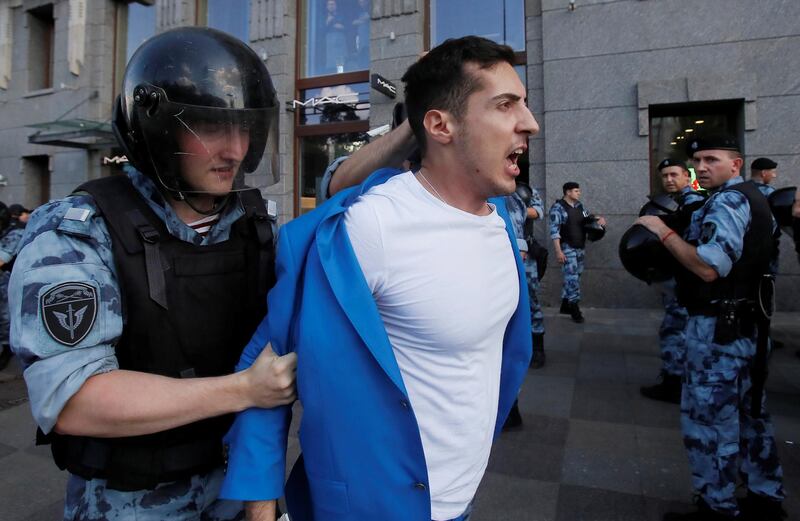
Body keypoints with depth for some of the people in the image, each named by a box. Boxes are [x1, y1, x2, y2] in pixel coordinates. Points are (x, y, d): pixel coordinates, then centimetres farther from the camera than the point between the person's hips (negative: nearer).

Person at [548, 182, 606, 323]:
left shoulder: (579, 205, 11)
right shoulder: (558, 207, -10)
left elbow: (586, 218, 28)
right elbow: (554, 230, -16)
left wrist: (598, 218, 5)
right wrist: (558, 251, -22)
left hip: (580, 247, 8)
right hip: (567, 248, -7)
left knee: (575, 276, 11)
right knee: (572, 277, -10)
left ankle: (565, 305, 21)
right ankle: (574, 307, -2)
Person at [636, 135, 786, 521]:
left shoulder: (728, 200, -15)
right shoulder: (752, 198, 17)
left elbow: (710, 267, -26)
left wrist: (664, 232, -17)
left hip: (718, 326, -11)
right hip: (746, 323, 11)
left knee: (706, 419, -1)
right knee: (749, 415, 20)